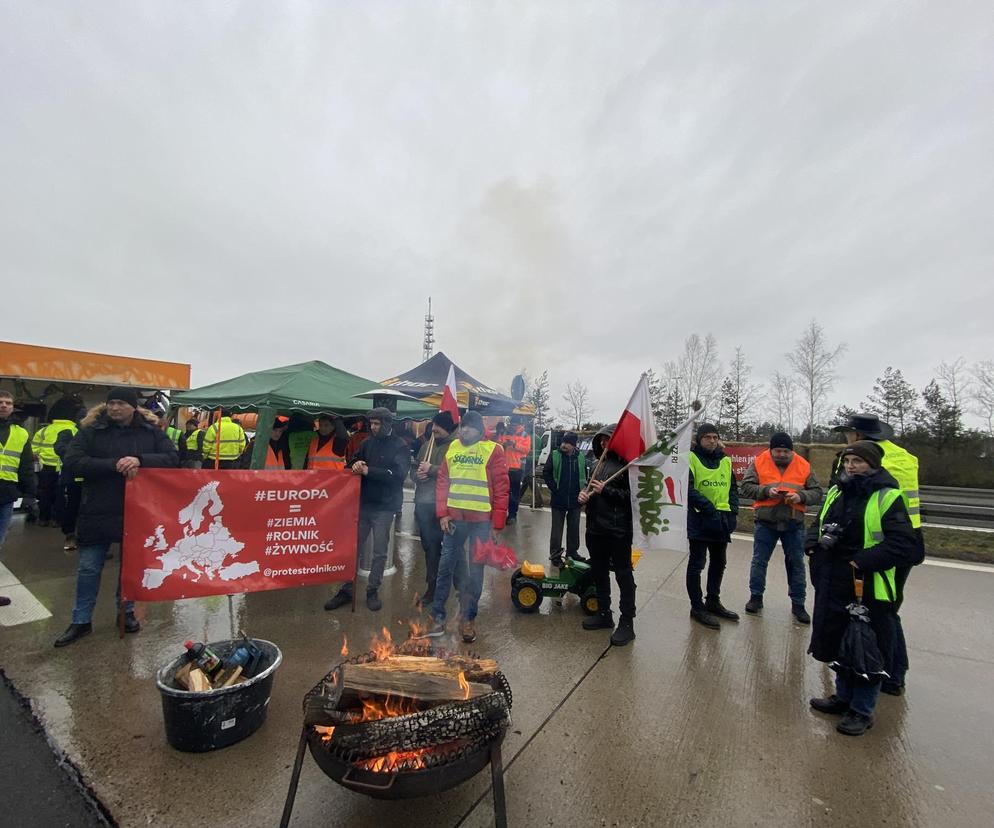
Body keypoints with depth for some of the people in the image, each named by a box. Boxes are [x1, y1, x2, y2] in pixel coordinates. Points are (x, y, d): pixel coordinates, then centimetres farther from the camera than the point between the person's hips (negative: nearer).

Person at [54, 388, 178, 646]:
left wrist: (140, 460, -26)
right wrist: (113, 465, -24)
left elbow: (172, 459, -10)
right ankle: (81, 621, 27)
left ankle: (127, 612, 33)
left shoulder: (152, 431, -2)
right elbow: (72, 462, -12)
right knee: (88, 568, 10)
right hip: (97, 513, 0)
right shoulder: (91, 430, -4)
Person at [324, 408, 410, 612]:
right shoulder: (368, 443, 9)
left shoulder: (400, 447, -6)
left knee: (379, 552, 6)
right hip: (363, 503, 4)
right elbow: (352, 463, 12)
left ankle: (372, 591, 20)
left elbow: (397, 474, -18)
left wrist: (367, 470, -20)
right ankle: (346, 590, 22)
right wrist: (355, 465, -12)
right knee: (353, 547, 9)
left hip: (384, 507, -4)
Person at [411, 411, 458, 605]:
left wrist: (431, 469, -17)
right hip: (424, 504, 6)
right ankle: (432, 587, 31)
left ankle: (460, 585, 28)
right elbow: (413, 468, 18)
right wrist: (417, 474, -5)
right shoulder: (426, 445, 13)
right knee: (430, 547, 16)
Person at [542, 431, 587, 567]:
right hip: (558, 500, -2)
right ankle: (555, 555, 15)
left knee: (574, 528, 14)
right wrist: (554, 488, -7)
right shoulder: (554, 455, -7)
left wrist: (582, 491, 3)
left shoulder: (581, 457, 0)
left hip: (575, 500, 2)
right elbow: (546, 474, -2)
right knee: (557, 529, 5)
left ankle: (572, 551, 30)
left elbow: (585, 476, 12)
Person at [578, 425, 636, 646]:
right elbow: (590, 488, 22)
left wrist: (605, 490, -20)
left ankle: (627, 622, 16)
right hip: (595, 528, 8)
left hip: (618, 530, -8)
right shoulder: (600, 463, 13)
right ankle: (604, 613, 33)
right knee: (599, 573, 17)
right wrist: (583, 494, 1)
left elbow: (633, 496, -19)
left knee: (623, 575, 5)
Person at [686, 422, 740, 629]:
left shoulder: (725, 460, 10)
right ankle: (697, 607, 13)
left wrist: (733, 511, 1)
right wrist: (709, 508, -19)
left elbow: (733, 488, 14)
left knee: (718, 563, 18)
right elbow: (688, 488, -16)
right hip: (699, 519, -6)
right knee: (697, 564, 2)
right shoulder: (691, 458, -9)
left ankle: (713, 602, 34)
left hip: (722, 520, 7)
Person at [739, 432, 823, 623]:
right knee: (759, 561, 7)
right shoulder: (759, 462, -3)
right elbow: (746, 486, -5)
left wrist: (801, 496, -18)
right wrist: (766, 491, -21)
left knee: (796, 564, 10)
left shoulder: (804, 466, 1)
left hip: (794, 524, 1)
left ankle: (798, 604, 25)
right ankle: (756, 597, 23)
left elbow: (817, 492, 2)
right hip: (765, 522, -1)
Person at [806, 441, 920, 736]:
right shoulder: (836, 493, 8)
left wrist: (862, 561, -23)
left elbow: (905, 545, -18)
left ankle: (862, 711, 28)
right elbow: (818, 525, 18)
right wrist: (813, 544, -1)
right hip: (832, 587, 7)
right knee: (837, 643, 20)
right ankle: (843, 697, 39)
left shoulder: (887, 498, -13)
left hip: (869, 591, -6)